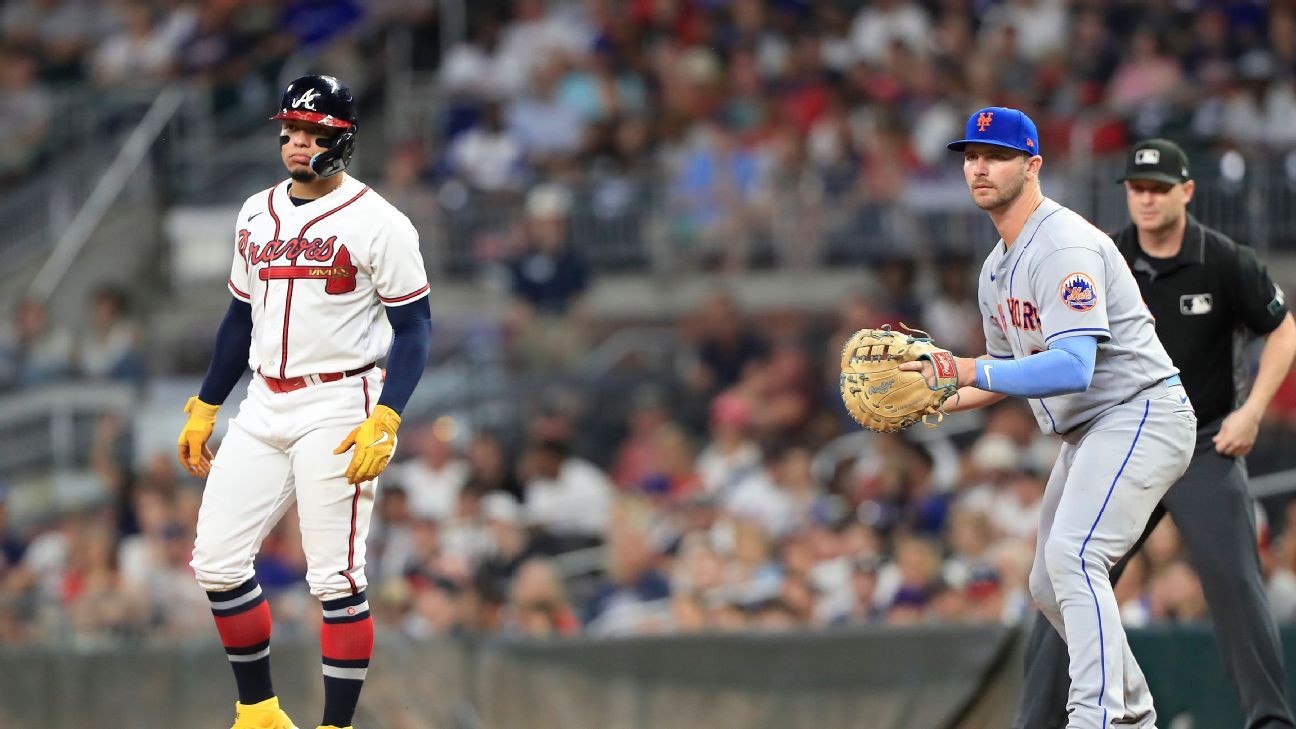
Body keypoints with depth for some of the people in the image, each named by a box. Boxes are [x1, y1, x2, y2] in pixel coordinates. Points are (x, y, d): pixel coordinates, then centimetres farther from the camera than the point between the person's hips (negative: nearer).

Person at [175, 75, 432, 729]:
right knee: (216, 563, 2)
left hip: (338, 407, -7)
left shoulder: (376, 222, -8)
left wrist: (384, 421, -20)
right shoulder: (257, 214, 13)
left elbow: (413, 327, -9)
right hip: (264, 408, 7)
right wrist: (203, 407, 19)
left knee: (336, 578, -8)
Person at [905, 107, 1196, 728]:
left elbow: (1073, 368, -30)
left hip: (1141, 414, -11)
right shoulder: (997, 268, 13)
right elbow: (1012, 371, 22)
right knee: (1049, 585, 15)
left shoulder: (1065, 247, -19)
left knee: (1072, 555, -28)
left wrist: (974, 372, -36)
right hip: (1088, 434, 11)